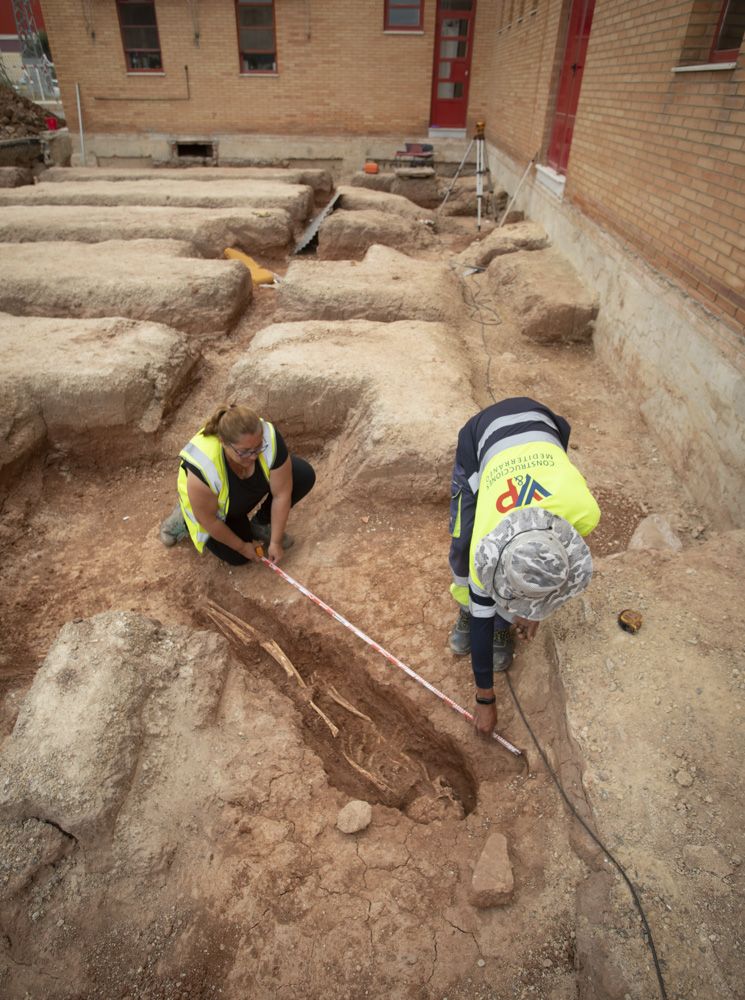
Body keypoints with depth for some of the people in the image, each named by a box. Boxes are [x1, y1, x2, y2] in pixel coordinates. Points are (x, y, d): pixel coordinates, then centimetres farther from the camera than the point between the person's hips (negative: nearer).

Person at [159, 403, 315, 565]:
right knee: (238, 557, -5)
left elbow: (282, 494, -25)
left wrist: (275, 542, -19)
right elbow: (208, 520, -26)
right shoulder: (204, 467, -41)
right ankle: (184, 519, 14)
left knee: (304, 475, -17)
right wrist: (242, 546, -14)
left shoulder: (270, 439, -35)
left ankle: (261, 523, 3)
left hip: (251, 485, 3)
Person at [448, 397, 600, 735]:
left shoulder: (585, 512, -35)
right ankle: (466, 609, 20)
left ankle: (504, 625, 20)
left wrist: (534, 608, 1)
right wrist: (484, 698, -7)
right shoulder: (486, 543, -35)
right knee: (462, 547, -11)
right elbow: (483, 619, -20)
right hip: (482, 435, -1)